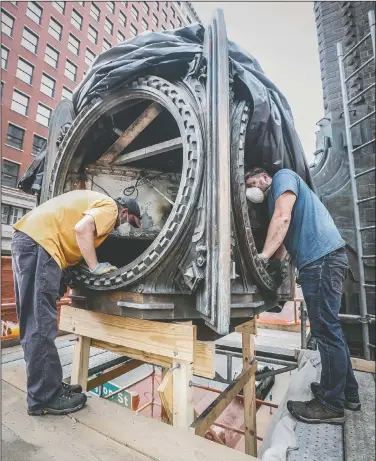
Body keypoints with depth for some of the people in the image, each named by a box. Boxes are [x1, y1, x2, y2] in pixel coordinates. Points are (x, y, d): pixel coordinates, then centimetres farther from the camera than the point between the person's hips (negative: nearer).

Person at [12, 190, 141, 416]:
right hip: (40, 241, -11)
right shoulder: (110, 206, -1)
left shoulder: (96, 201, 27)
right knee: (41, 325, -6)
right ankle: (45, 398, 6)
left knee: (35, 323, 12)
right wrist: (95, 266, -9)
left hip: (28, 237, 11)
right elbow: (82, 229, -19)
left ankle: (46, 385, 24)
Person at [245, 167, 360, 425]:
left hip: (322, 257, -10)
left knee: (326, 330, -3)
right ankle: (348, 392, 32)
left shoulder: (283, 176, 3)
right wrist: (273, 266, 14)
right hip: (321, 259, 10)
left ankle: (332, 405, 11)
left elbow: (283, 218, -15)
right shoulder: (275, 201, 28)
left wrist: (263, 256, -16)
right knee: (330, 328, 17)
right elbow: (283, 242, 24)